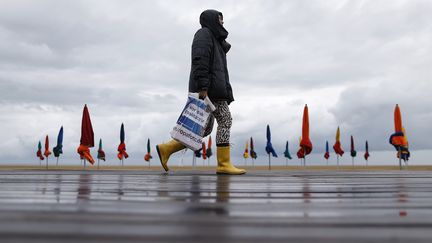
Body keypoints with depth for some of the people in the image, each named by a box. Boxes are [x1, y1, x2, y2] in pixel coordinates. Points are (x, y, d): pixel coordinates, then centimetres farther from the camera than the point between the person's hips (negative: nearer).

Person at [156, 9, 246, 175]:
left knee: (206, 128, 2)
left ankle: (166, 149, 2)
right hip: (209, 87, -10)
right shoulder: (204, 34, 0)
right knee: (225, 120, -10)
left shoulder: (213, 38, 31)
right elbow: (200, 60, -15)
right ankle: (224, 164, -7)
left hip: (213, 88, 10)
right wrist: (203, 87, -24)